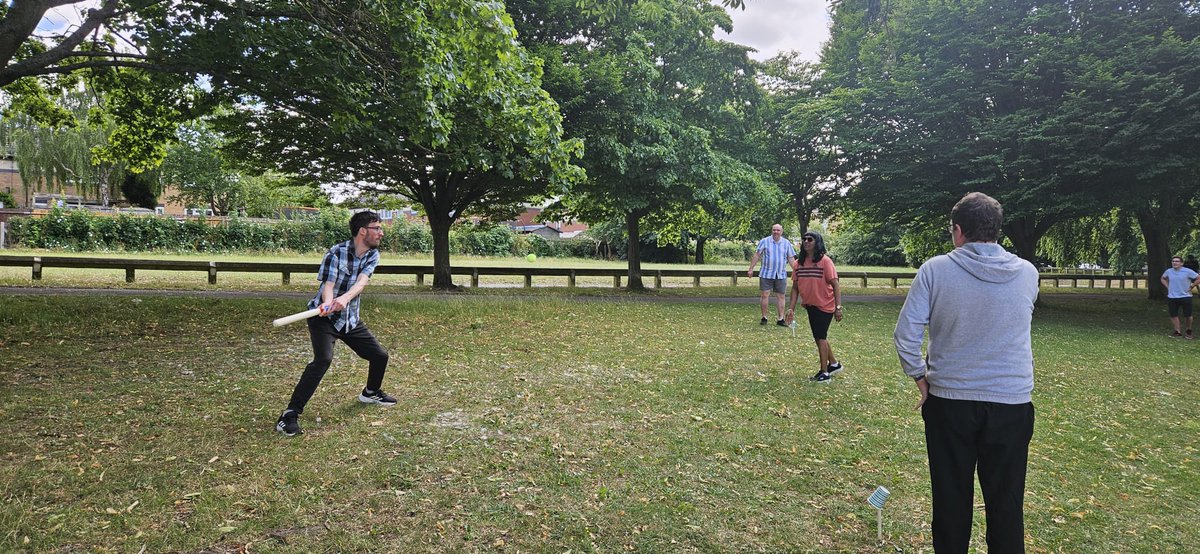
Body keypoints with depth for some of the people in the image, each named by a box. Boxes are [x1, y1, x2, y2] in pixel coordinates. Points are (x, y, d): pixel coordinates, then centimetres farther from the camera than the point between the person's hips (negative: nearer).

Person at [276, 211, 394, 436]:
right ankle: (290, 413, -23)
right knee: (323, 359, -28)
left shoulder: (372, 255, -4)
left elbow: (361, 282, -21)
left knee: (379, 356, 11)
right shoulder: (336, 253, -19)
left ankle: (371, 392, 41)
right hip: (324, 317, -6)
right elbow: (328, 286, -26)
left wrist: (345, 298, -42)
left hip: (350, 319, 6)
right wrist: (328, 304, -49)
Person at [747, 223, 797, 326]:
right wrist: (751, 269, -1)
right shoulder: (764, 241, 0)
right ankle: (764, 318, 9)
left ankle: (780, 319, 8)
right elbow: (756, 255, 2)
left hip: (781, 275, 2)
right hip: (766, 274, -2)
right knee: (764, 295, -1)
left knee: (780, 296, 4)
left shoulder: (787, 243, 7)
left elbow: (791, 259, 10)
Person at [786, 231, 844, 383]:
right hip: (810, 305, 6)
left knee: (820, 337, -4)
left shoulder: (825, 261, -16)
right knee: (820, 337, 17)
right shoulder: (799, 263, 0)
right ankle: (834, 364, 37)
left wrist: (838, 307, -22)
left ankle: (824, 373, 7)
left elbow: (835, 285, -17)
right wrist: (791, 308, -3)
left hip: (825, 305, -6)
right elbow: (795, 287, 2)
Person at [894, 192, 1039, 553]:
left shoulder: (935, 269, -10)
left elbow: (906, 334, -12)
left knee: (951, 500, 13)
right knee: (1006, 504, 13)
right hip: (1011, 402, 1)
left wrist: (921, 378, 1)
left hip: (948, 400, -1)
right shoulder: (1027, 273, -2)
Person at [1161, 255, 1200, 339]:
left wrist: (1191, 286, -8)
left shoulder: (1187, 271, -9)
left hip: (1185, 297, -3)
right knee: (1173, 315, 4)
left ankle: (1189, 331, 24)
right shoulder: (1169, 271, 2)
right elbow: (1163, 279, 22)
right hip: (1172, 297, 3)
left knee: (1187, 316, 3)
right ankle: (1177, 332, 13)